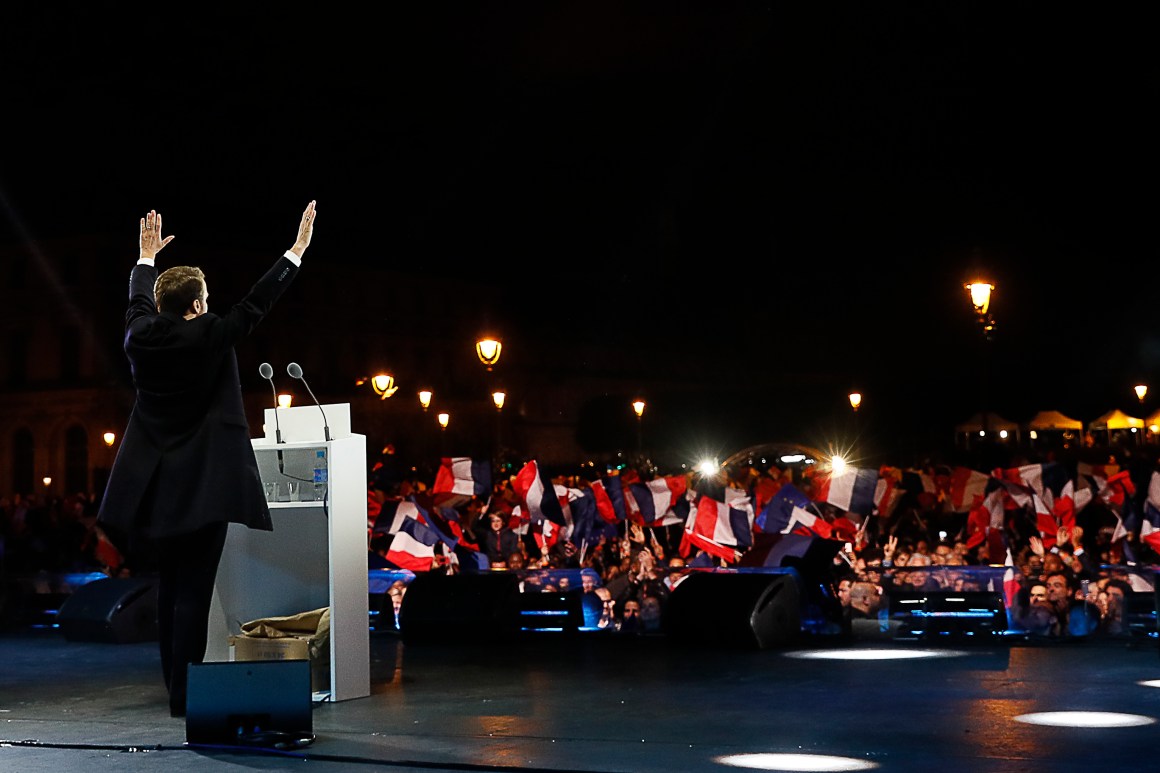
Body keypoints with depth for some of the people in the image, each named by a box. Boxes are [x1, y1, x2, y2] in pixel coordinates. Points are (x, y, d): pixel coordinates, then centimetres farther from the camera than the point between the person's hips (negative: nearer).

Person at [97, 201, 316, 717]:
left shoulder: (142, 336, 2)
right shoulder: (210, 336, -12)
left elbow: (139, 301, 23)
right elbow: (259, 301, -4)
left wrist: (147, 257, 42)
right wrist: (299, 248, 6)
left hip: (157, 483, 6)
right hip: (203, 481, -6)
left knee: (170, 585, 14)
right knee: (194, 588, -5)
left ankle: (175, 683, 20)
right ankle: (184, 693, -6)